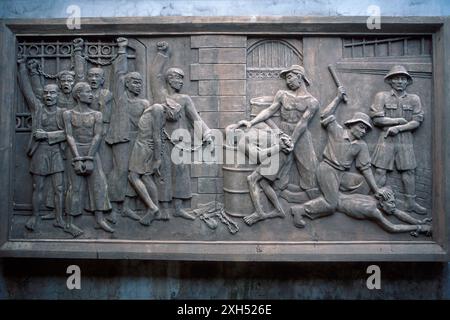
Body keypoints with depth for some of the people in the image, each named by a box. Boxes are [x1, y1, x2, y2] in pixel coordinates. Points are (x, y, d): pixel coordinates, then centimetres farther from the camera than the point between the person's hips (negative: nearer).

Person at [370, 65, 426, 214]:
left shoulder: (414, 98, 8)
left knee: (409, 170, 5)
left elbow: (417, 121, 0)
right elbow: (376, 119, -7)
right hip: (386, 139, -2)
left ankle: (411, 202, 15)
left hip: (405, 139, 2)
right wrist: (399, 120, -7)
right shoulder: (382, 96, 2)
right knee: (380, 171, -4)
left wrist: (399, 128, -13)